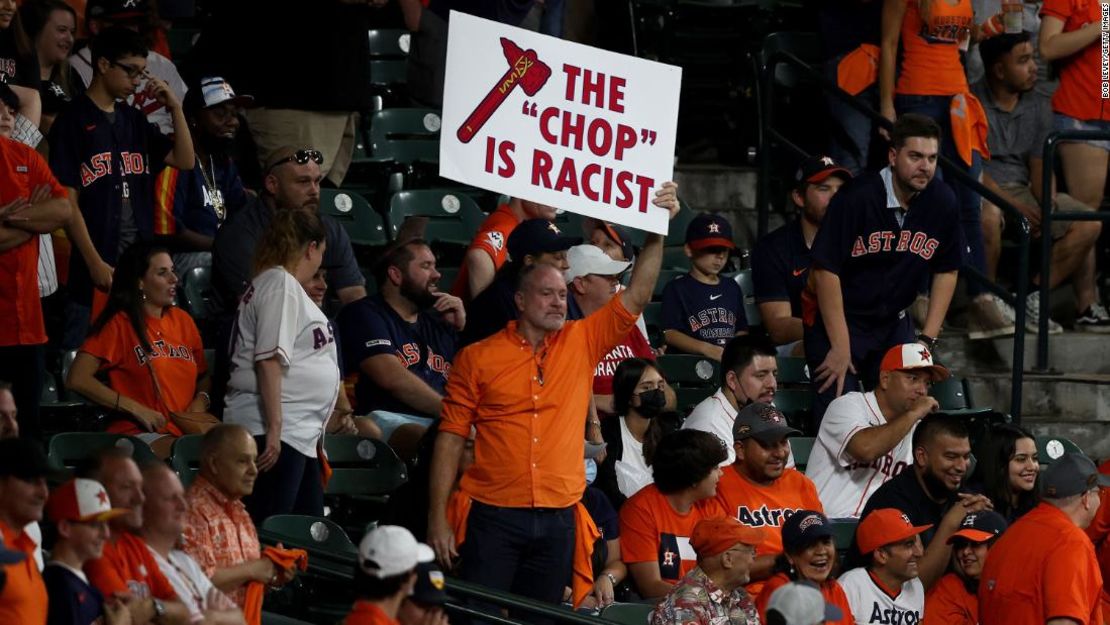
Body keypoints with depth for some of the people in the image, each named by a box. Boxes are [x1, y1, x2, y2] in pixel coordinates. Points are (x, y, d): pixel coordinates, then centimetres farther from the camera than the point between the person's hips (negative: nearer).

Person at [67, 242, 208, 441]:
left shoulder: (183, 320, 18)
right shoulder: (119, 325, 0)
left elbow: (203, 377, 30)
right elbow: (77, 379, -9)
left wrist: (201, 400, 5)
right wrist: (136, 409, -12)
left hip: (184, 432, 6)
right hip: (137, 434, -5)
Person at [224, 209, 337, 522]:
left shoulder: (285, 284, 21)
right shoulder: (281, 284, -9)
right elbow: (269, 359, -18)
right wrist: (274, 428, -23)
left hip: (300, 434, 11)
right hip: (275, 434, -11)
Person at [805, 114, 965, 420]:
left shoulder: (941, 202, -5)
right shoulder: (857, 197, -21)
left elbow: (946, 272, 8)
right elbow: (826, 271, -19)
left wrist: (927, 339, 2)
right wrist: (840, 347, -18)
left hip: (894, 324, 5)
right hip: (836, 320, -5)